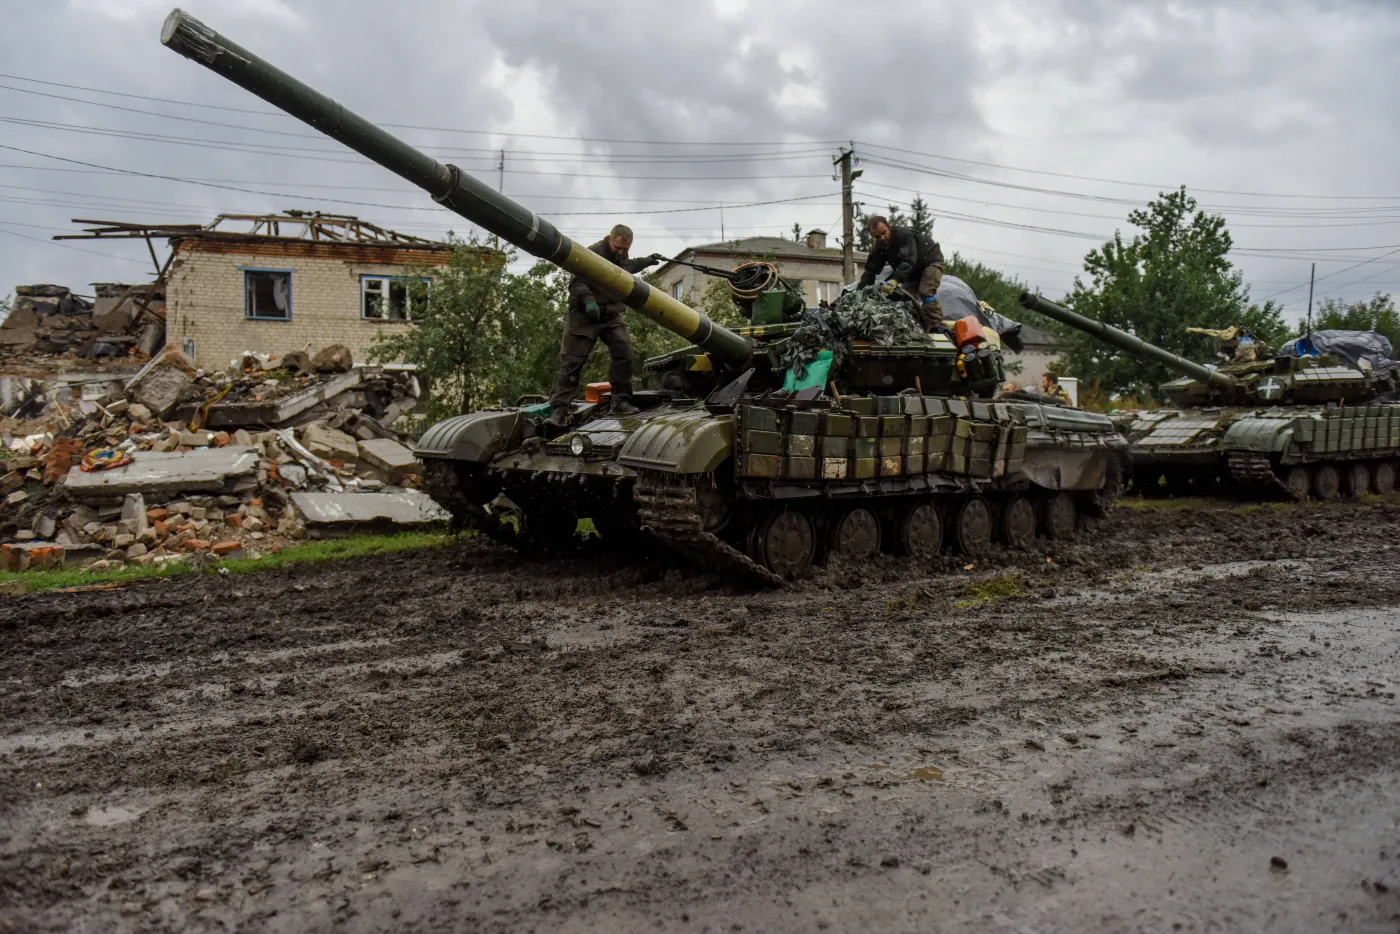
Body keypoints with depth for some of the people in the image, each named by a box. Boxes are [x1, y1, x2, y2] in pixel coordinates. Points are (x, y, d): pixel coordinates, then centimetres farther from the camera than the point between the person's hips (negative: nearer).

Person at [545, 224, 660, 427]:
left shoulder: (621, 255, 12)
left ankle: (620, 401, 4)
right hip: (584, 317, -6)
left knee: (624, 354, -8)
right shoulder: (593, 253, -15)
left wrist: (645, 261, 41)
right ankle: (559, 409, -4)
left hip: (612, 316, 7)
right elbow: (576, 282, -20)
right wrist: (588, 300, -36)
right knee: (571, 362, -6)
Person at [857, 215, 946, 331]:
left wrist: (895, 280, -63)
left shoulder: (904, 235, -35)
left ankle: (936, 326, -30)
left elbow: (908, 260, -48)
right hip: (913, 271, 8)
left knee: (926, 293, -26)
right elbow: (870, 270, -11)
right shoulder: (879, 248, -11)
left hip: (931, 260, -8)